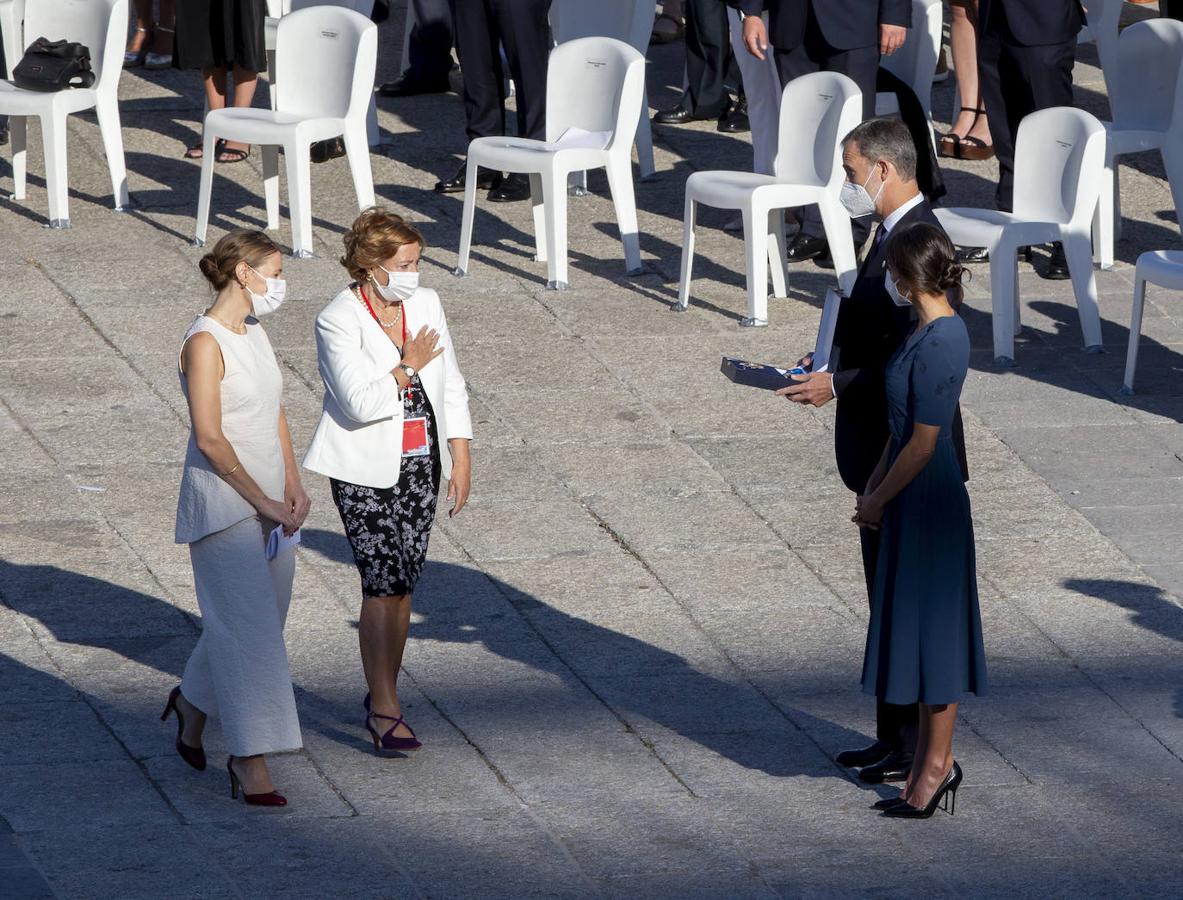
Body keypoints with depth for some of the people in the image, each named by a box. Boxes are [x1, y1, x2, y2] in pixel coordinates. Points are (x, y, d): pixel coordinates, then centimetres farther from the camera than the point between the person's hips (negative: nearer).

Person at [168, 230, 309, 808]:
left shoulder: (256, 334, 11)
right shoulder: (205, 342, -15)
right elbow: (209, 438, -19)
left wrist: (293, 486, 3)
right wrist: (263, 502, -16)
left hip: (269, 504, 8)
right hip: (223, 505, -8)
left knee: (260, 620, 15)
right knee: (248, 628, -9)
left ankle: (193, 703, 38)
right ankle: (250, 761, -5)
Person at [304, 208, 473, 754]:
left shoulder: (426, 305, 6)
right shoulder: (338, 321, -13)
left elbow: (450, 386, 12)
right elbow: (360, 403, -22)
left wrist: (461, 459, 8)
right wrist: (409, 368, -12)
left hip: (420, 464, 6)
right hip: (365, 471, -6)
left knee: (403, 584, 8)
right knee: (384, 581, -12)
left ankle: (382, 696, 20)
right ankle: (385, 710, -10)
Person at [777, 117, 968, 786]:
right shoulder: (895, 232, 11)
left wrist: (837, 385, -19)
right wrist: (832, 361, 8)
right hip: (884, 454, 10)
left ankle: (920, 751, 6)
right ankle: (895, 738, 25)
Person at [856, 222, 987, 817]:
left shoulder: (937, 346, -23)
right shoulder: (936, 329, 7)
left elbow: (922, 443, -21)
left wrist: (878, 500, -11)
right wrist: (874, 486, 12)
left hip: (928, 501, -10)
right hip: (915, 499, 10)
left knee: (931, 627, 0)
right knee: (923, 629, 15)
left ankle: (937, 762, 10)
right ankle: (932, 761, 23)